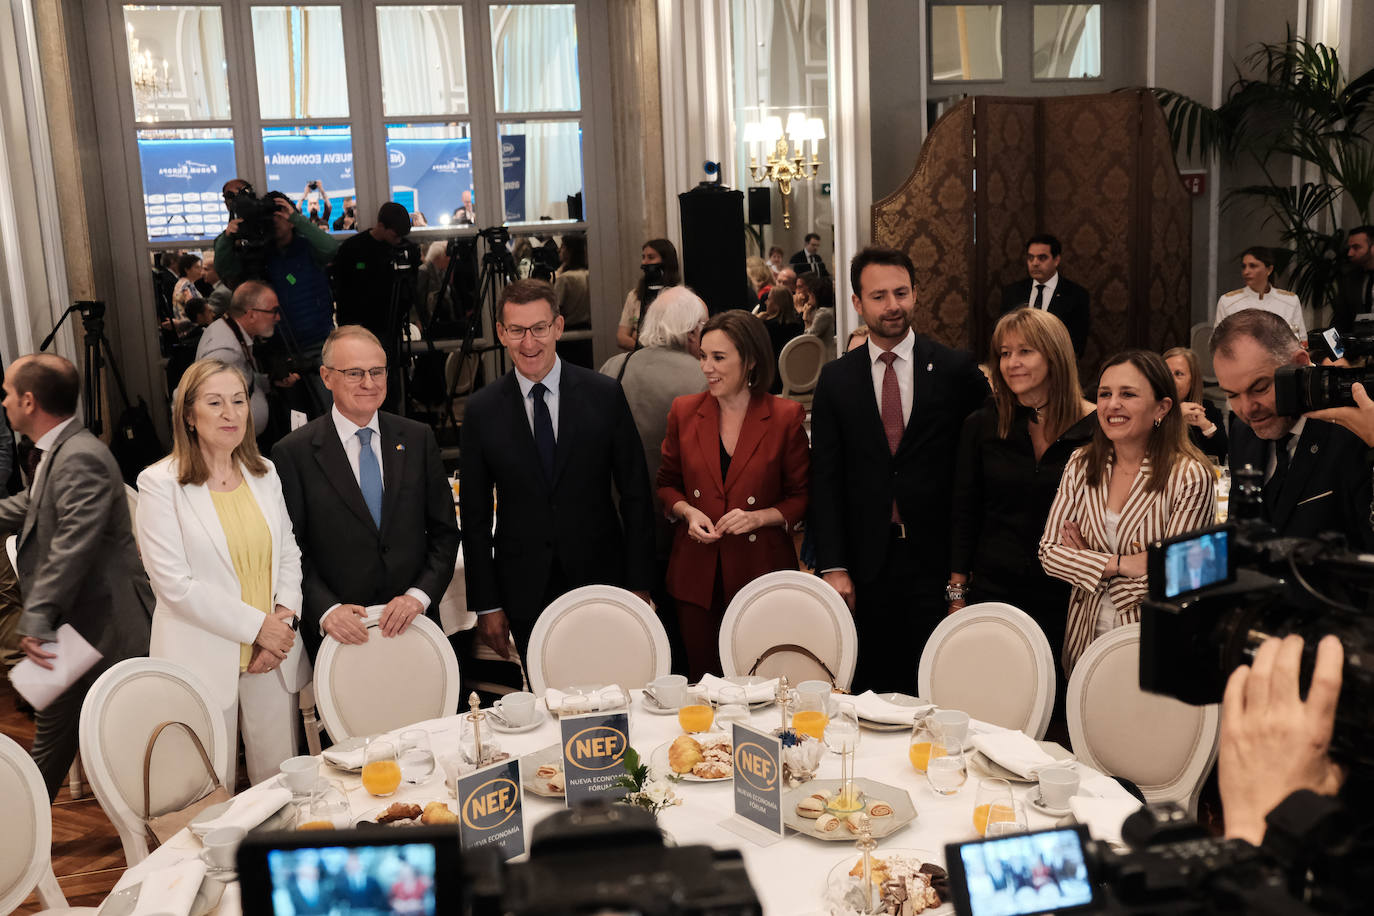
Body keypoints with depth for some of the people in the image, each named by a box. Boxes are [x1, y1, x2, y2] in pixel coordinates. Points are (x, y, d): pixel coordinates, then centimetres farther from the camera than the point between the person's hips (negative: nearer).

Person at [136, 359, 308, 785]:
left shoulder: (265, 474, 9)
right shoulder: (161, 482, -7)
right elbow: (174, 583, -13)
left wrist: (285, 616, -6)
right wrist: (256, 625, -13)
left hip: (272, 654, 4)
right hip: (205, 660, -4)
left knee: (280, 780, 10)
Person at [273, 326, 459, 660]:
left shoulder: (418, 439, 3)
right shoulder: (294, 453, -5)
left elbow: (444, 532, 3)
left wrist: (419, 595, -10)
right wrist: (326, 610, -19)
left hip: (414, 622, 3)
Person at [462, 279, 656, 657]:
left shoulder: (605, 395, -3)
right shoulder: (482, 410, -1)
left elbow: (636, 496, 0)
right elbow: (475, 516, 2)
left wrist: (639, 585, -3)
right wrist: (486, 605, 0)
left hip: (600, 581, 0)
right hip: (525, 594, 0)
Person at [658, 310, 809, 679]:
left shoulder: (785, 417, -2)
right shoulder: (684, 412, 5)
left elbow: (802, 497, 3)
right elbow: (667, 483, 15)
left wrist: (760, 517, -14)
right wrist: (687, 511, -5)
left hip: (760, 570, -2)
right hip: (696, 574, 2)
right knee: (702, 680, 7)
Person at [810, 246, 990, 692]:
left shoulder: (956, 369, 0)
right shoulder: (836, 378, 3)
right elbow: (825, 479, 2)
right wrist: (833, 567, -4)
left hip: (934, 558, -1)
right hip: (866, 566, 1)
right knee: (873, 688, 9)